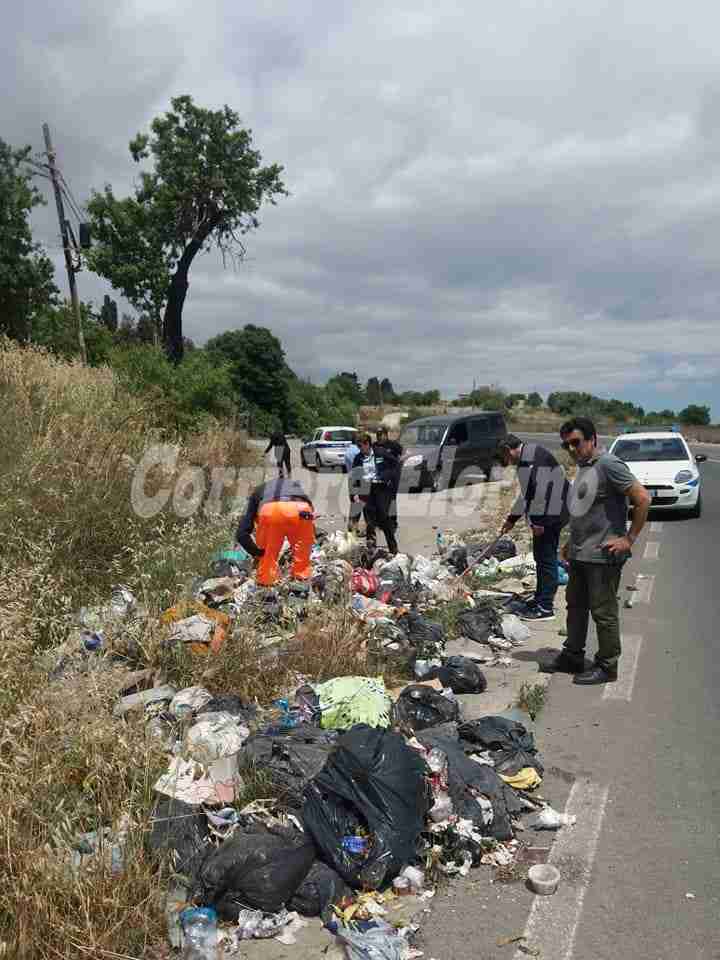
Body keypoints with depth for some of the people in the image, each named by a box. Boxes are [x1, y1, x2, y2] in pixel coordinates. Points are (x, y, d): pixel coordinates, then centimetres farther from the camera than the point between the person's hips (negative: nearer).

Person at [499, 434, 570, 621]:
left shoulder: (531, 455, -13)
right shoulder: (527, 457, 22)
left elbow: (540, 487, -22)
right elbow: (527, 493, 30)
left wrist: (537, 520, -21)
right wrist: (512, 519, 35)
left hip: (549, 514, -10)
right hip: (549, 514, 10)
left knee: (546, 558, -6)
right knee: (542, 557, 16)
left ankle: (545, 607, -1)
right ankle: (541, 599, 26)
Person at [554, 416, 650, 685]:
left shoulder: (608, 465, -14)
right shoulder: (582, 468, 15)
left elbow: (643, 498, -18)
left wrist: (629, 539, -17)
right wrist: (572, 542, 21)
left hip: (603, 555, -10)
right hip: (579, 554, 10)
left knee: (603, 612, 0)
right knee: (575, 605, 17)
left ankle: (607, 666, 12)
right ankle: (573, 656, 30)